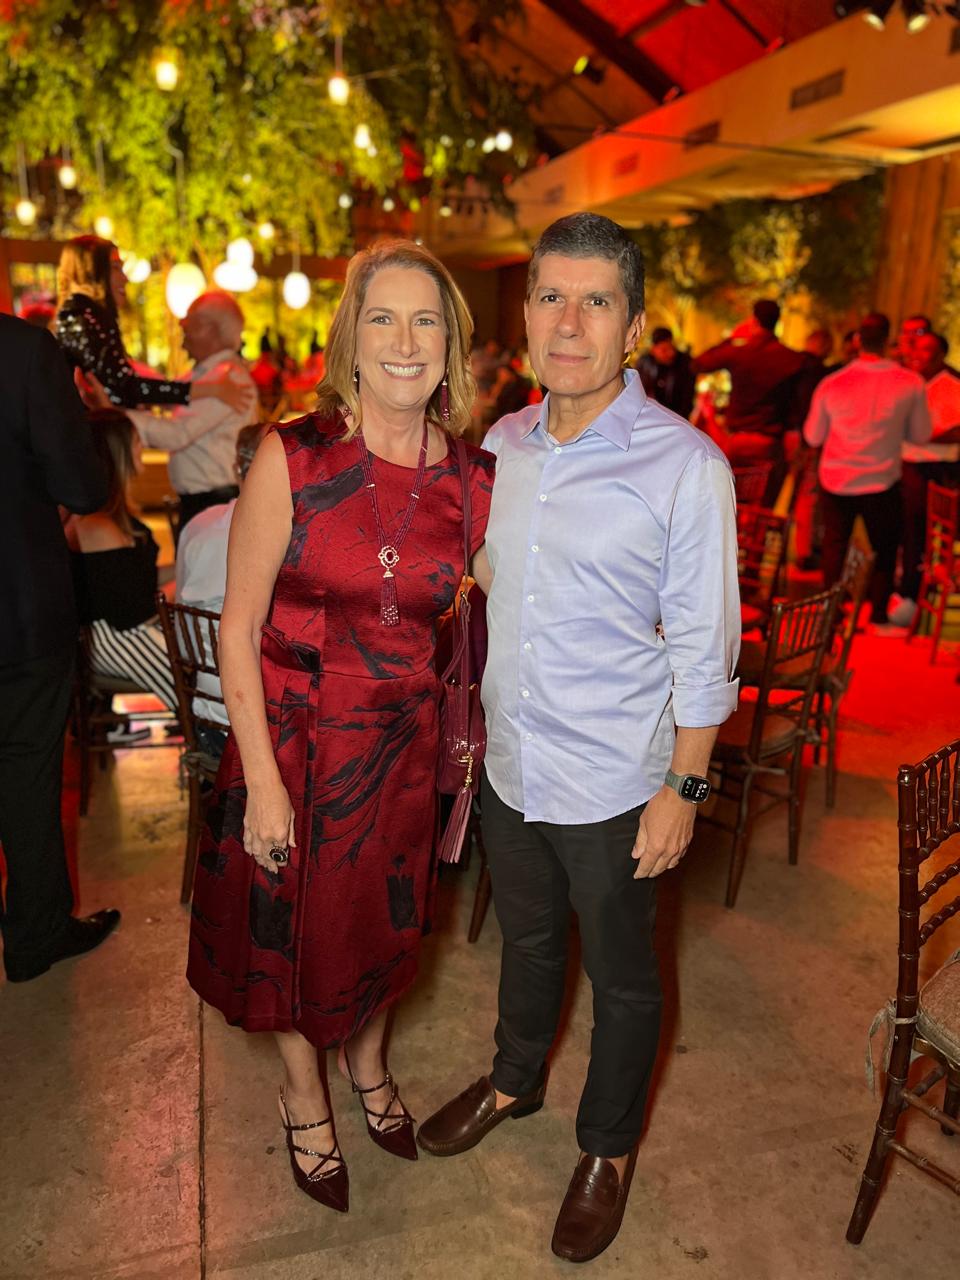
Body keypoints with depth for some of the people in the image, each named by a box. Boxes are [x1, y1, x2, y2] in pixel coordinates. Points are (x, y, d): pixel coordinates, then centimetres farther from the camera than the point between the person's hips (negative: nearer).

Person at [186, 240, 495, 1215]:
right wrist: (262, 782, -14)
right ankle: (303, 1091, 48)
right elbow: (238, 628, -13)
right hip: (291, 733, -2)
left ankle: (367, 1061, 54)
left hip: (401, 742, 3)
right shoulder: (292, 458, -16)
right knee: (290, 924, 17)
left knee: (385, 918, 22)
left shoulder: (473, 480, -7)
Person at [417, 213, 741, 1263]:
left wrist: (683, 788, -11)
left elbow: (702, 651, -12)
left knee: (620, 976, 17)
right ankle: (514, 1080, 55)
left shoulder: (685, 465, -17)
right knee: (525, 938, 27)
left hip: (614, 783, -5)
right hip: (509, 763, 5)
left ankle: (609, 1147, 44)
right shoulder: (502, 443, 0)